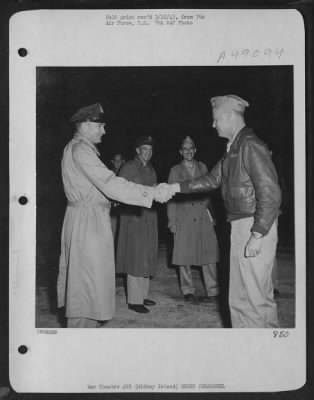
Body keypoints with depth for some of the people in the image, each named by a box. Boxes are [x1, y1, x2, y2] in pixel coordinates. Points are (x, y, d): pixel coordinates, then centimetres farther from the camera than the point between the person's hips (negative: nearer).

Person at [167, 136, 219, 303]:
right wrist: (172, 221, 0)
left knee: (209, 253, -2)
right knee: (184, 256, 2)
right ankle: (188, 291, 14)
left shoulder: (202, 167, 12)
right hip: (184, 217, -1)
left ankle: (212, 291, 6)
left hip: (203, 216, 2)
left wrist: (211, 215, 6)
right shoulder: (175, 170, 6)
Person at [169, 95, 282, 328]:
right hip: (241, 227, 9)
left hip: (257, 228, -9)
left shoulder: (251, 146, -15)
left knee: (251, 296, -3)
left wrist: (257, 235, -20)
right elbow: (212, 179, 23)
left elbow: (271, 194, -20)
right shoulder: (233, 149, 14)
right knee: (261, 294, 16)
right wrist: (175, 188, 19)